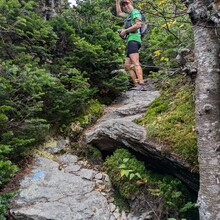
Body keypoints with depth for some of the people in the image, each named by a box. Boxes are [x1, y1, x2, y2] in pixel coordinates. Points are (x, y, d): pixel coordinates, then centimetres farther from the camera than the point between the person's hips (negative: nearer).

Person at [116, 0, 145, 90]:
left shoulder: (135, 11, 2)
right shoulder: (129, 15, 29)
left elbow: (138, 25, -15)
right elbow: (119, 13, 44)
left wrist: (125, 31, -11)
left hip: (133, 40, -10)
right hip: (130, 41, 10)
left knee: (135, 63, -23)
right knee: (127, 65, 4)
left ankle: (141, 84, -34)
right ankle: (137, 85, -2)